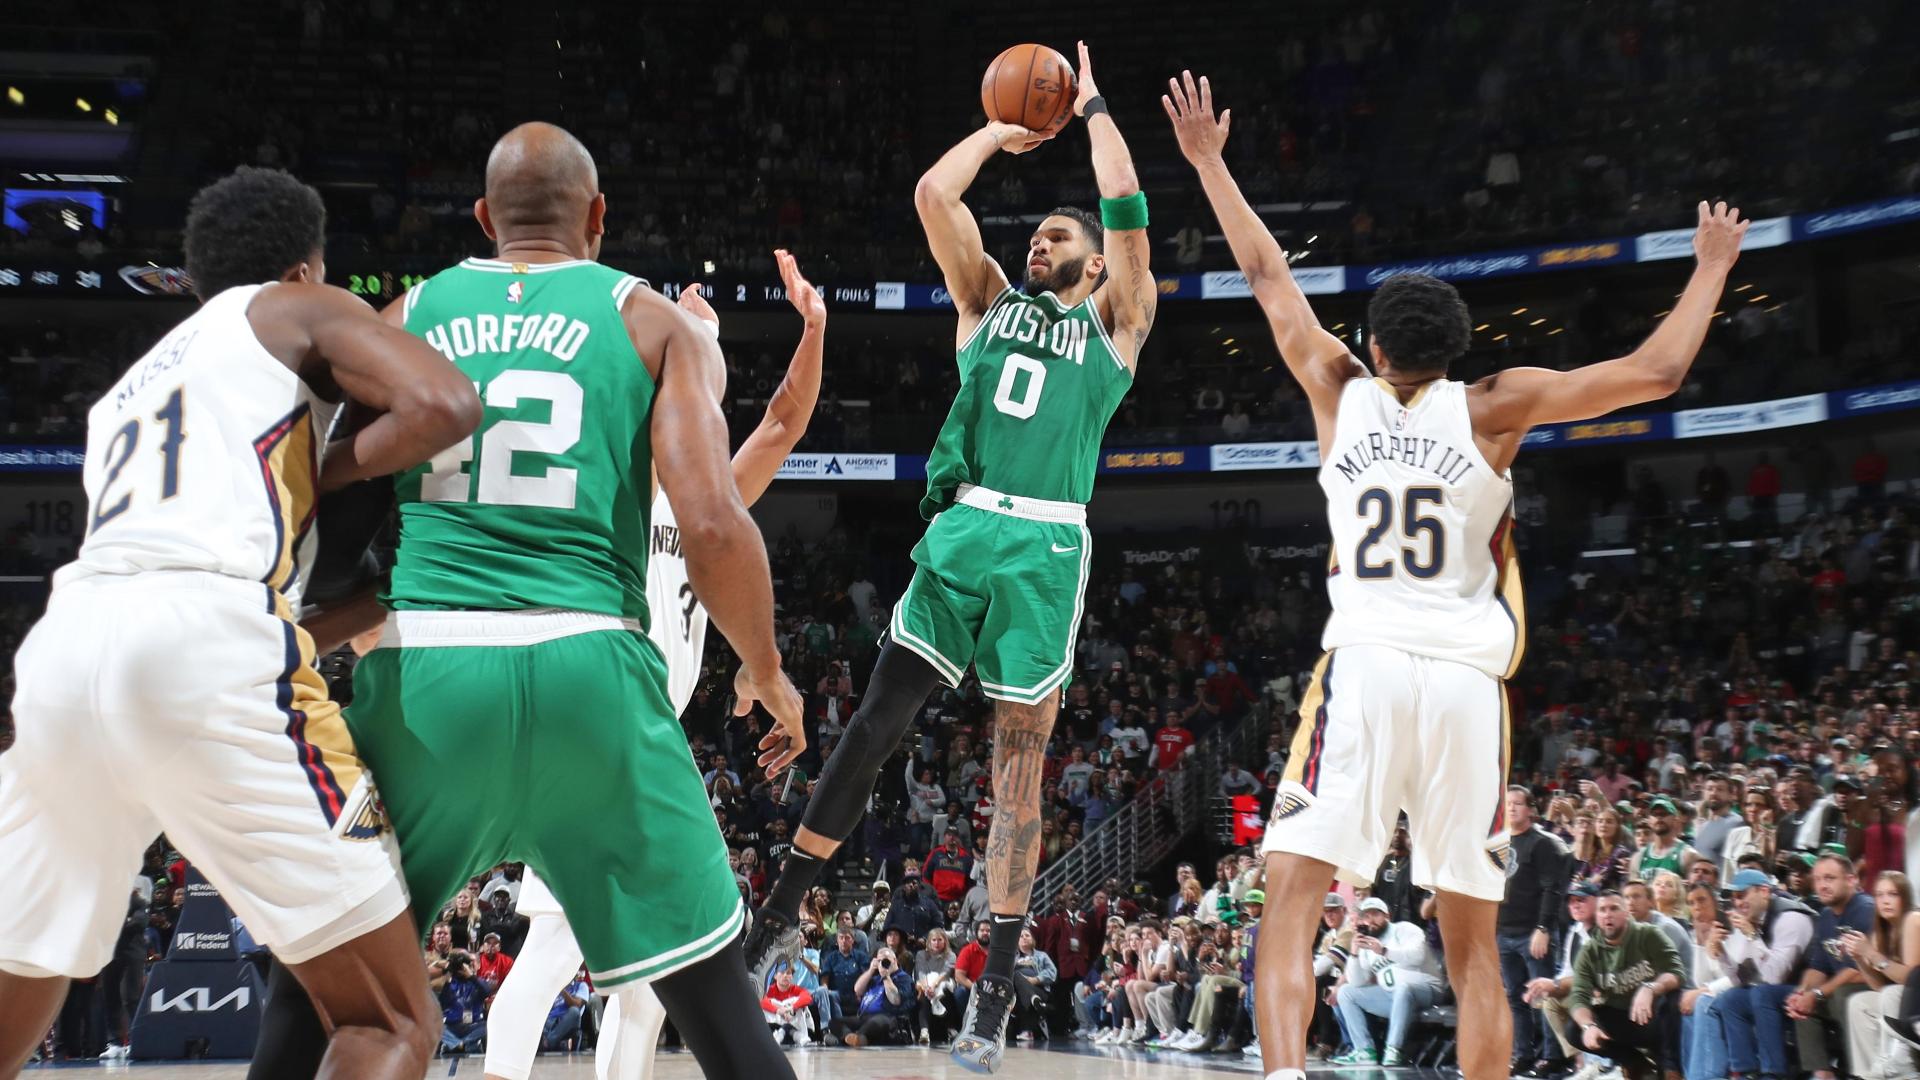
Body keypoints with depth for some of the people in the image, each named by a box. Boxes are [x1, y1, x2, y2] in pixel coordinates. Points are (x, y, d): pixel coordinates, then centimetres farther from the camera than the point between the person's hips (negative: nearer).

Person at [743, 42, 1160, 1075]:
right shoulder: (989, 300, 20)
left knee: (1019, 760, -1)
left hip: (1047, 545, -2)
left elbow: (1126, 207, 2)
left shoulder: (1114, 322, 13)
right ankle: (780, 913, 8)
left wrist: (1092, 107, 15)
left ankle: (997, 988, 2)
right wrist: (1000, 130, 22)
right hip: (962, 526, 3)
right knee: (873, 724, -2)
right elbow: (933, 194, 11)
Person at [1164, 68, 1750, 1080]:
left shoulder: (1339, 391, 9)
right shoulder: (1492, 407, 6)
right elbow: (1653, 371, 7)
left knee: (1289, 896, -4)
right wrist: (1711, 268, 21)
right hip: (1467, 678, 1)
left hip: (1362, 666, -1)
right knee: (1473, 940, 10)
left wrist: (1209, 161, 32)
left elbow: (1267, 274, 21)